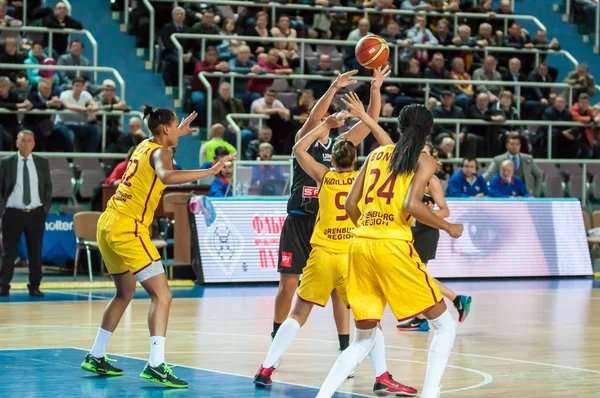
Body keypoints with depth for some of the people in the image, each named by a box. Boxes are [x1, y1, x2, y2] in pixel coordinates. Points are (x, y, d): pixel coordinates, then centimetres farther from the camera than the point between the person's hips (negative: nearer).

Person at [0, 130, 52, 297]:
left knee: (36, 252, 5)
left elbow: (48, 187, 11)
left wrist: (46, 209, 3)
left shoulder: (42, 163, 7)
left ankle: (34, 287, 12)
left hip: (36, 214, 2)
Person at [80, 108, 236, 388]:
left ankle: (95, 357, 30)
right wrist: (210, 171, -35)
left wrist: (178, 134, 49)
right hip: (128, 229, -10)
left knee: (125, 293, 25)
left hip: (108, 225, 10)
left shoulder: (144, 146, 16)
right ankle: (156, 366, -22)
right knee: (162, 295, -11)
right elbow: (167, 176, -34)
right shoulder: (159, 152, -9)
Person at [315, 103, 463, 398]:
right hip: (393, 247, -6)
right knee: (444, 326, 7)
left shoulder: (376, 154, 18)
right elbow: (411, 204, -14)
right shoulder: (424, 161, 2)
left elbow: (351, 204, 15)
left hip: (360, 245, 6)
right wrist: (448, 228, -1)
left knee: (365, 339, 16)